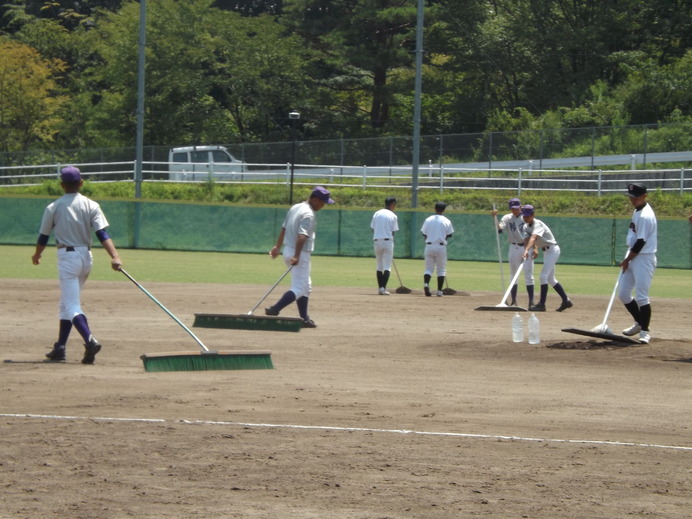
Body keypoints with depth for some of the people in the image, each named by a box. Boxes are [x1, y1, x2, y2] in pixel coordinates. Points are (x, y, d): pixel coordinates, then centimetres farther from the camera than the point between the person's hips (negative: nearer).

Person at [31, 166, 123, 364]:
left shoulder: (53, 208, -3)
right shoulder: (91, 206, 1)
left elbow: (43, 237, 5)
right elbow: (102, 234, -10)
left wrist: (37, 255, 24)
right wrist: (115, 257, -18)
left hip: (67, 257, -4)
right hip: (86, 257, 4)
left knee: (71, 305, -10)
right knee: (67, 302, 19)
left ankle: (90, 340, -34)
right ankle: (60, 347, 22)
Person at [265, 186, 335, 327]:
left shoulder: (295, 208, 12)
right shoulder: (308, 214, -18)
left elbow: (284, 229, 18)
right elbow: (302, 236, -27)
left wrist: (278, 247, 24)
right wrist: (296, 256, -34)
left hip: (288, 251, 10)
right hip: (300, 254, -10)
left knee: (305, 287, 17)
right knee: (299, 289, -10)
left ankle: (304, 319, 18)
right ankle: (274, 310, -20)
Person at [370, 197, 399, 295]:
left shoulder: (376, 214, 7)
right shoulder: (393, 216, -1)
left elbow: (373, 229, 6)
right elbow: (393, 232, 0)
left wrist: (375, 244, 11)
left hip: (377, 241, 3)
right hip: (388, 241, -3)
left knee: (379, 266, 14)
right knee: (387, 266, -1)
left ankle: (380, 288, 15)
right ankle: (383, 288, -14)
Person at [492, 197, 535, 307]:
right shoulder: (507, 218, 3)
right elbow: (499, 229, -13)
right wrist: (495, 218, -27)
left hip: (526, 248, -2)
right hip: (514, 248, 2)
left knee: (528, 275, -3)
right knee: (513, 275, 6)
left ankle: (531, 302, -1)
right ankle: (513, 301, 12)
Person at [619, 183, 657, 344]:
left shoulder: (645, 216, -19)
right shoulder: (637, 211, 12)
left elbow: (641, 242, -20)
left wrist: (627, 260, -11)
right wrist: (627, 259, 15)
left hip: (643, 259, -10)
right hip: (632, 258, 10)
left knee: (641, 296, -10)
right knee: (624, 294, 12)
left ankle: (644, 331, -3)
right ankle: (639, 323, 27)